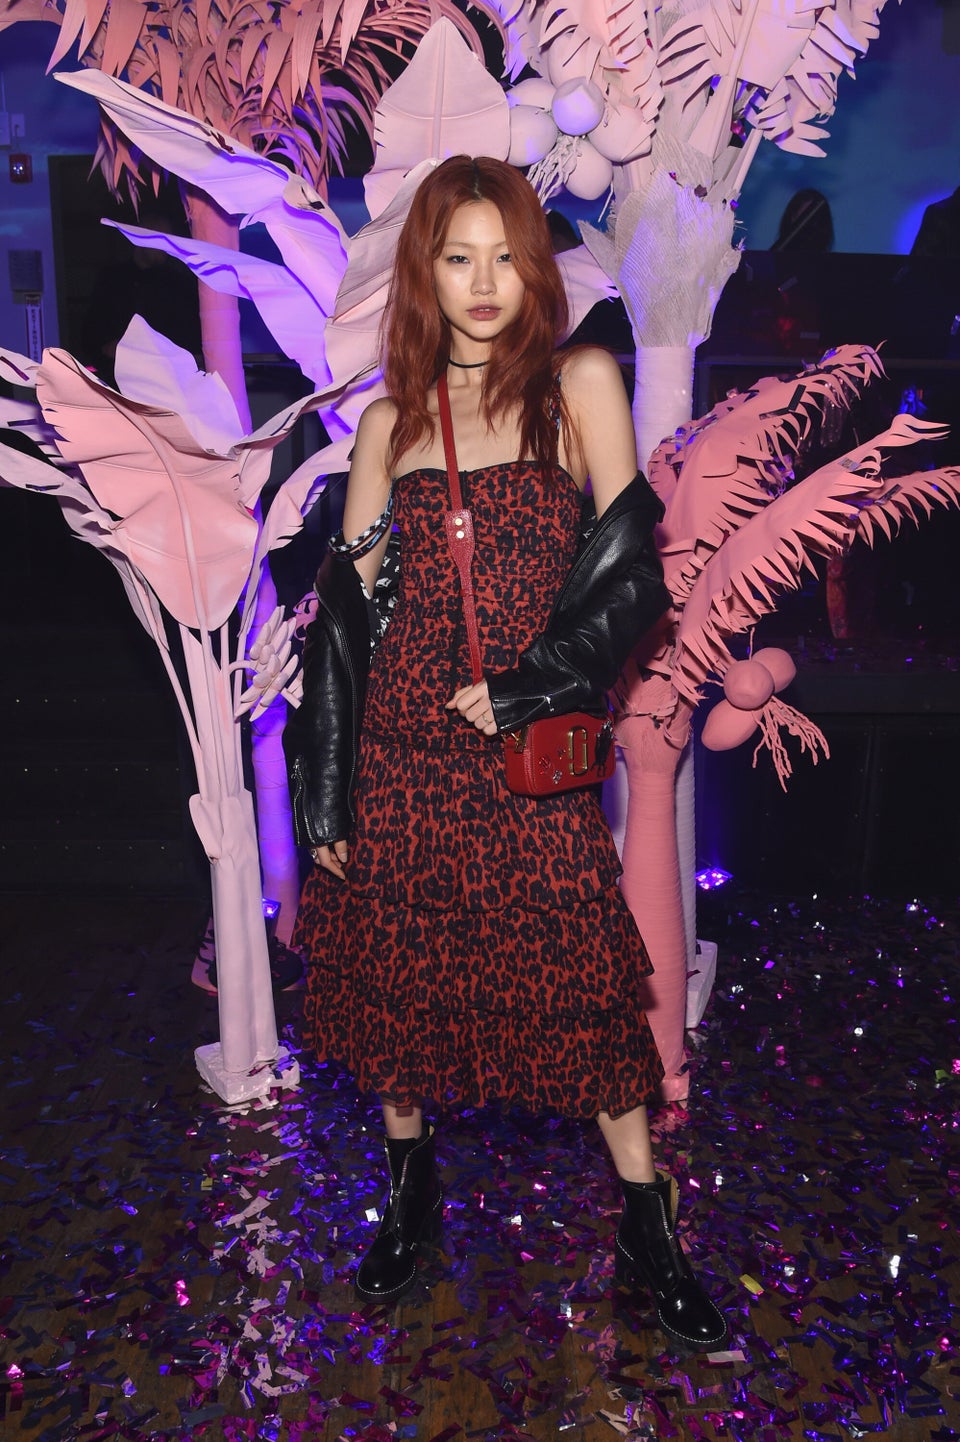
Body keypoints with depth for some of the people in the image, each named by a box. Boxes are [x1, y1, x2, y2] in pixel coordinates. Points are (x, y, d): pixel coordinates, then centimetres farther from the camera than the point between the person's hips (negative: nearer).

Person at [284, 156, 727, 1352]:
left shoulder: (580, 383, 1)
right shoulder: (391, 419, 7)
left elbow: (629, 570, -6)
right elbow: (345, 604, 4)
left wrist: (526, 686, -13)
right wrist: (323, 795, 1)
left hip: (531, 756, -2)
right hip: (399, 748, 3)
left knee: (580, 979, 3)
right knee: (393, 970, 12)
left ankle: (646, 1226, 23)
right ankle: (411, 1186, 36)